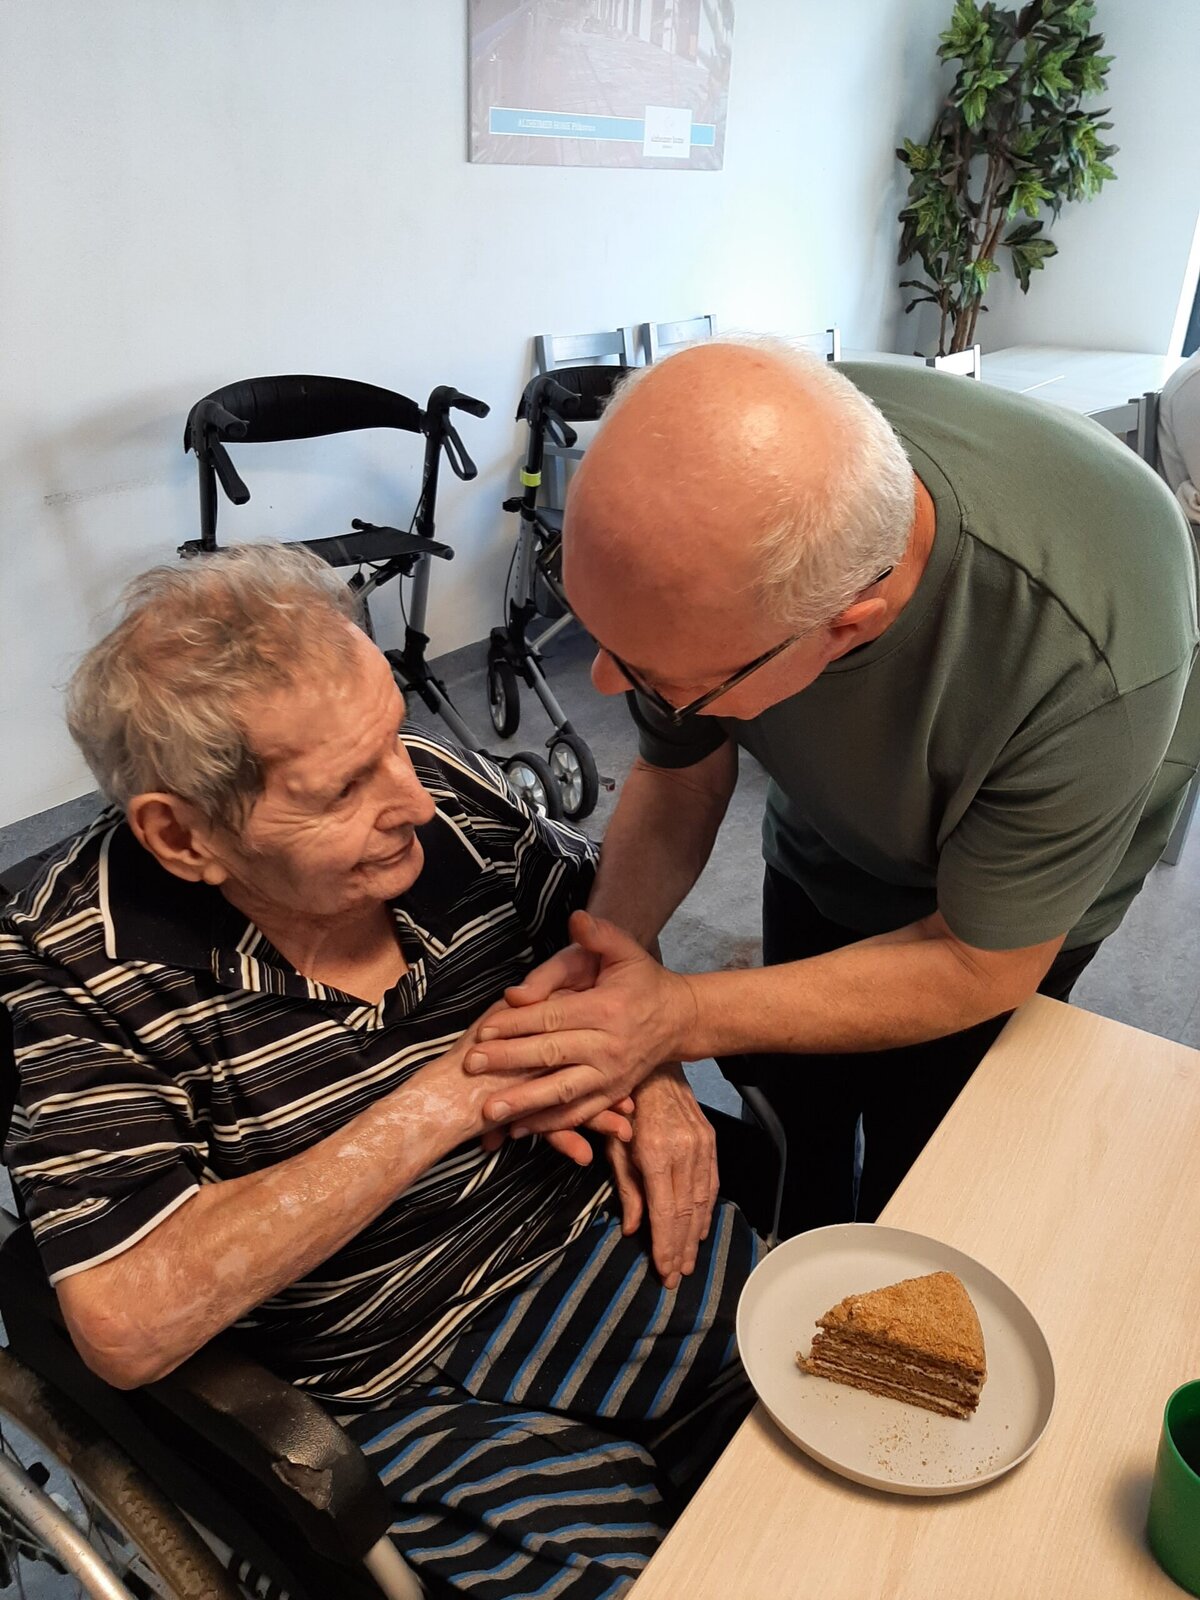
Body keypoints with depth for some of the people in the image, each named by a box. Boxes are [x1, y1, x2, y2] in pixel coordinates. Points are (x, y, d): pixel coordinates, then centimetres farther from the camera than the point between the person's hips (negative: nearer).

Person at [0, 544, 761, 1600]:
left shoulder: (442, 791, -8)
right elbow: (127, 1323, -27)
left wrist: (654, 1075, -7)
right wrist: (447, 1098, -26)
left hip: (613, 1236, 4)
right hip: (416, 1393, -3)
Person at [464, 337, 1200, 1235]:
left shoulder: (1086, 656, -45)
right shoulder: (711, 508, -33)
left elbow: (979, 967, -30)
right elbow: (679, 773, -18)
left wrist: (682, 1014, -37)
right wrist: (612, 946, -35)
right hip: (818, 843, 4)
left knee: (914, 1183, 14)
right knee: (793, 1122, 21)